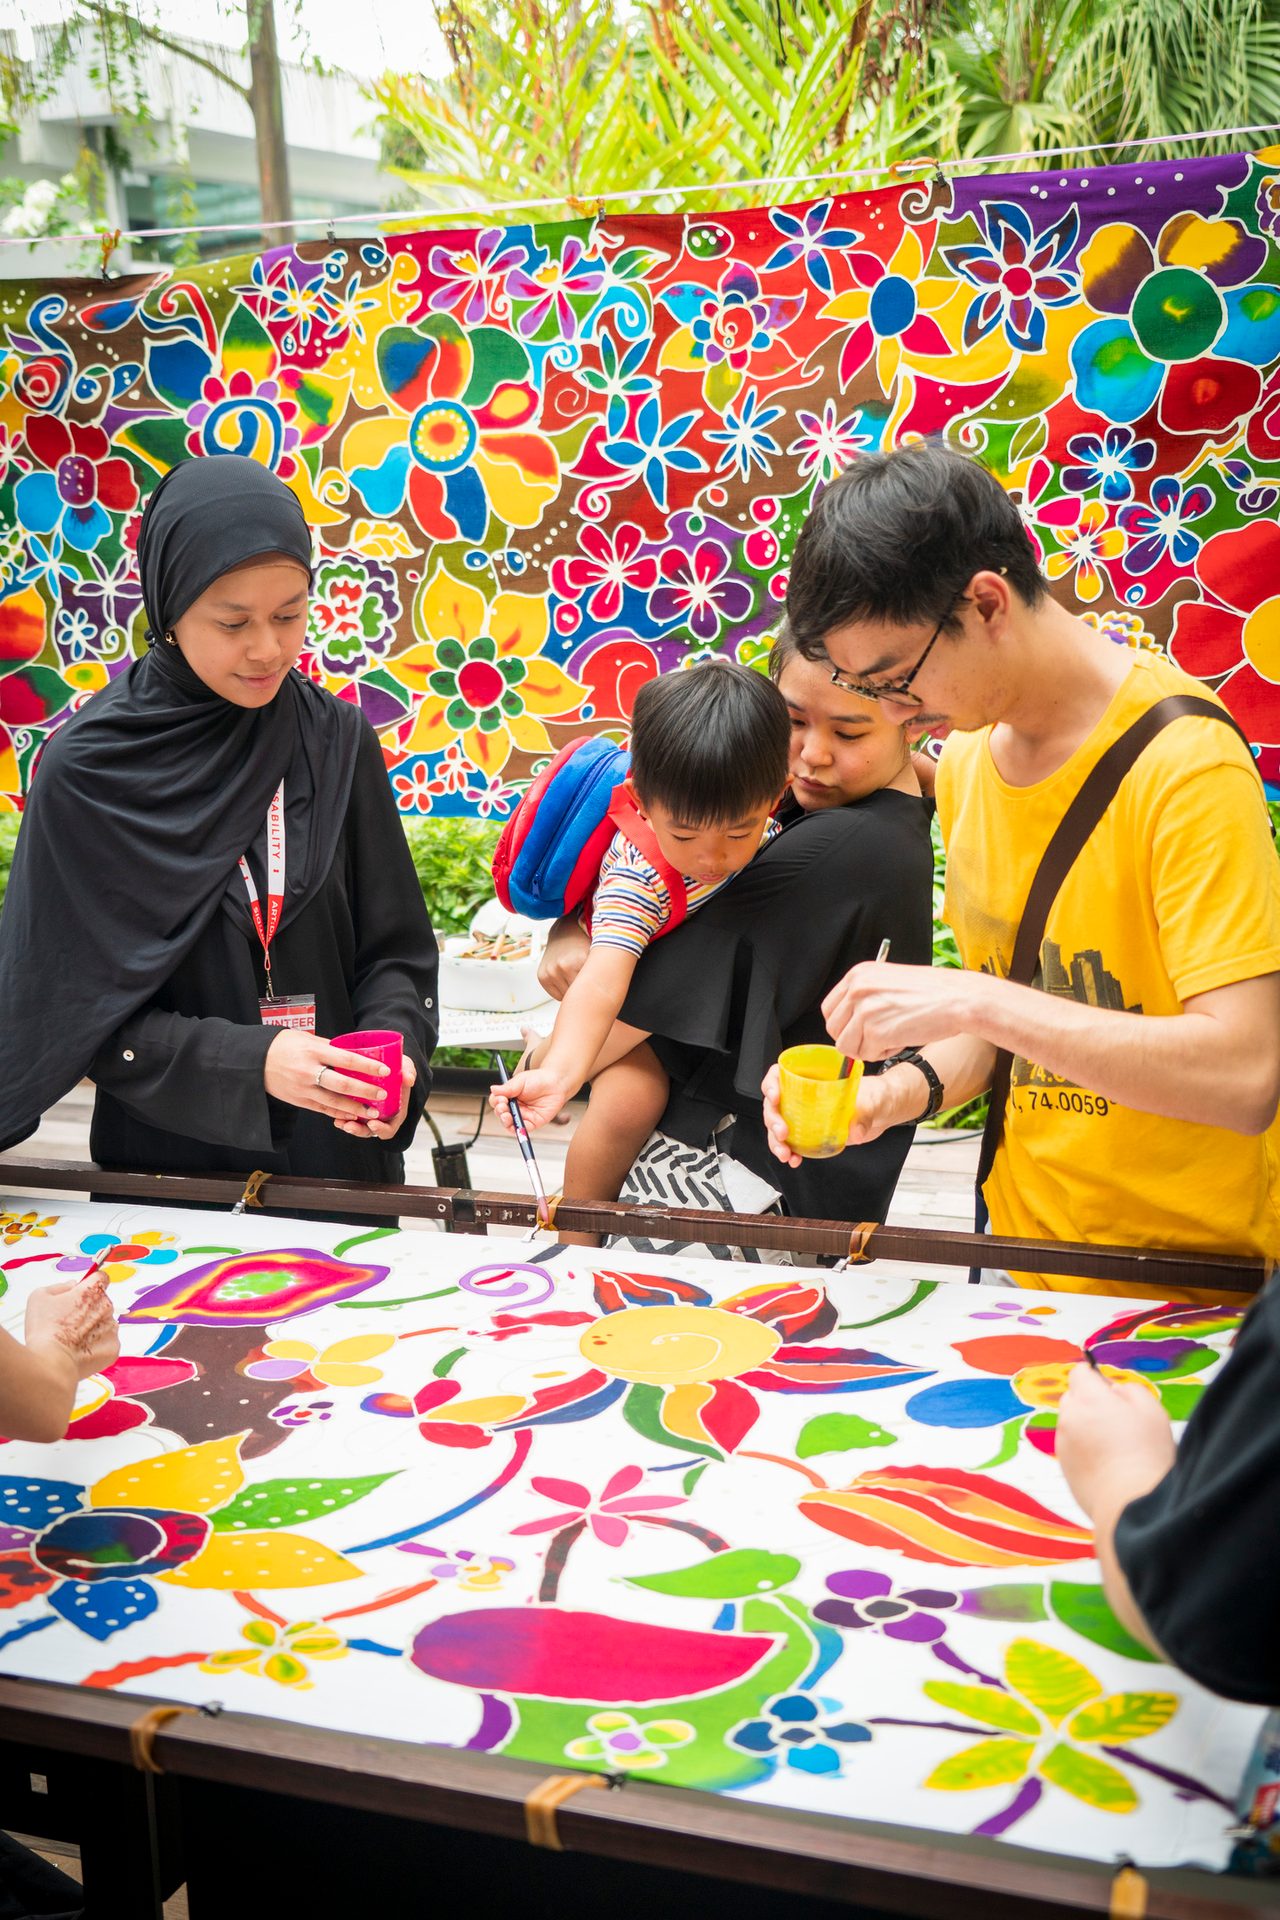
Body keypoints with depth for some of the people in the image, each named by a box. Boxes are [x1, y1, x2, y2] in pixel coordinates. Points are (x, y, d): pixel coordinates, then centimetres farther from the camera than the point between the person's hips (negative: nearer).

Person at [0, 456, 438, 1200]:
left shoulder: (339, 740, -3)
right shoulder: (87, 769, -10)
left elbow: (397, 949, 1)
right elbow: (84, 1006, -9)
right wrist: (250, 1063, -22)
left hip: (339, 1153, 2)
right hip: (164, 1161, -2)